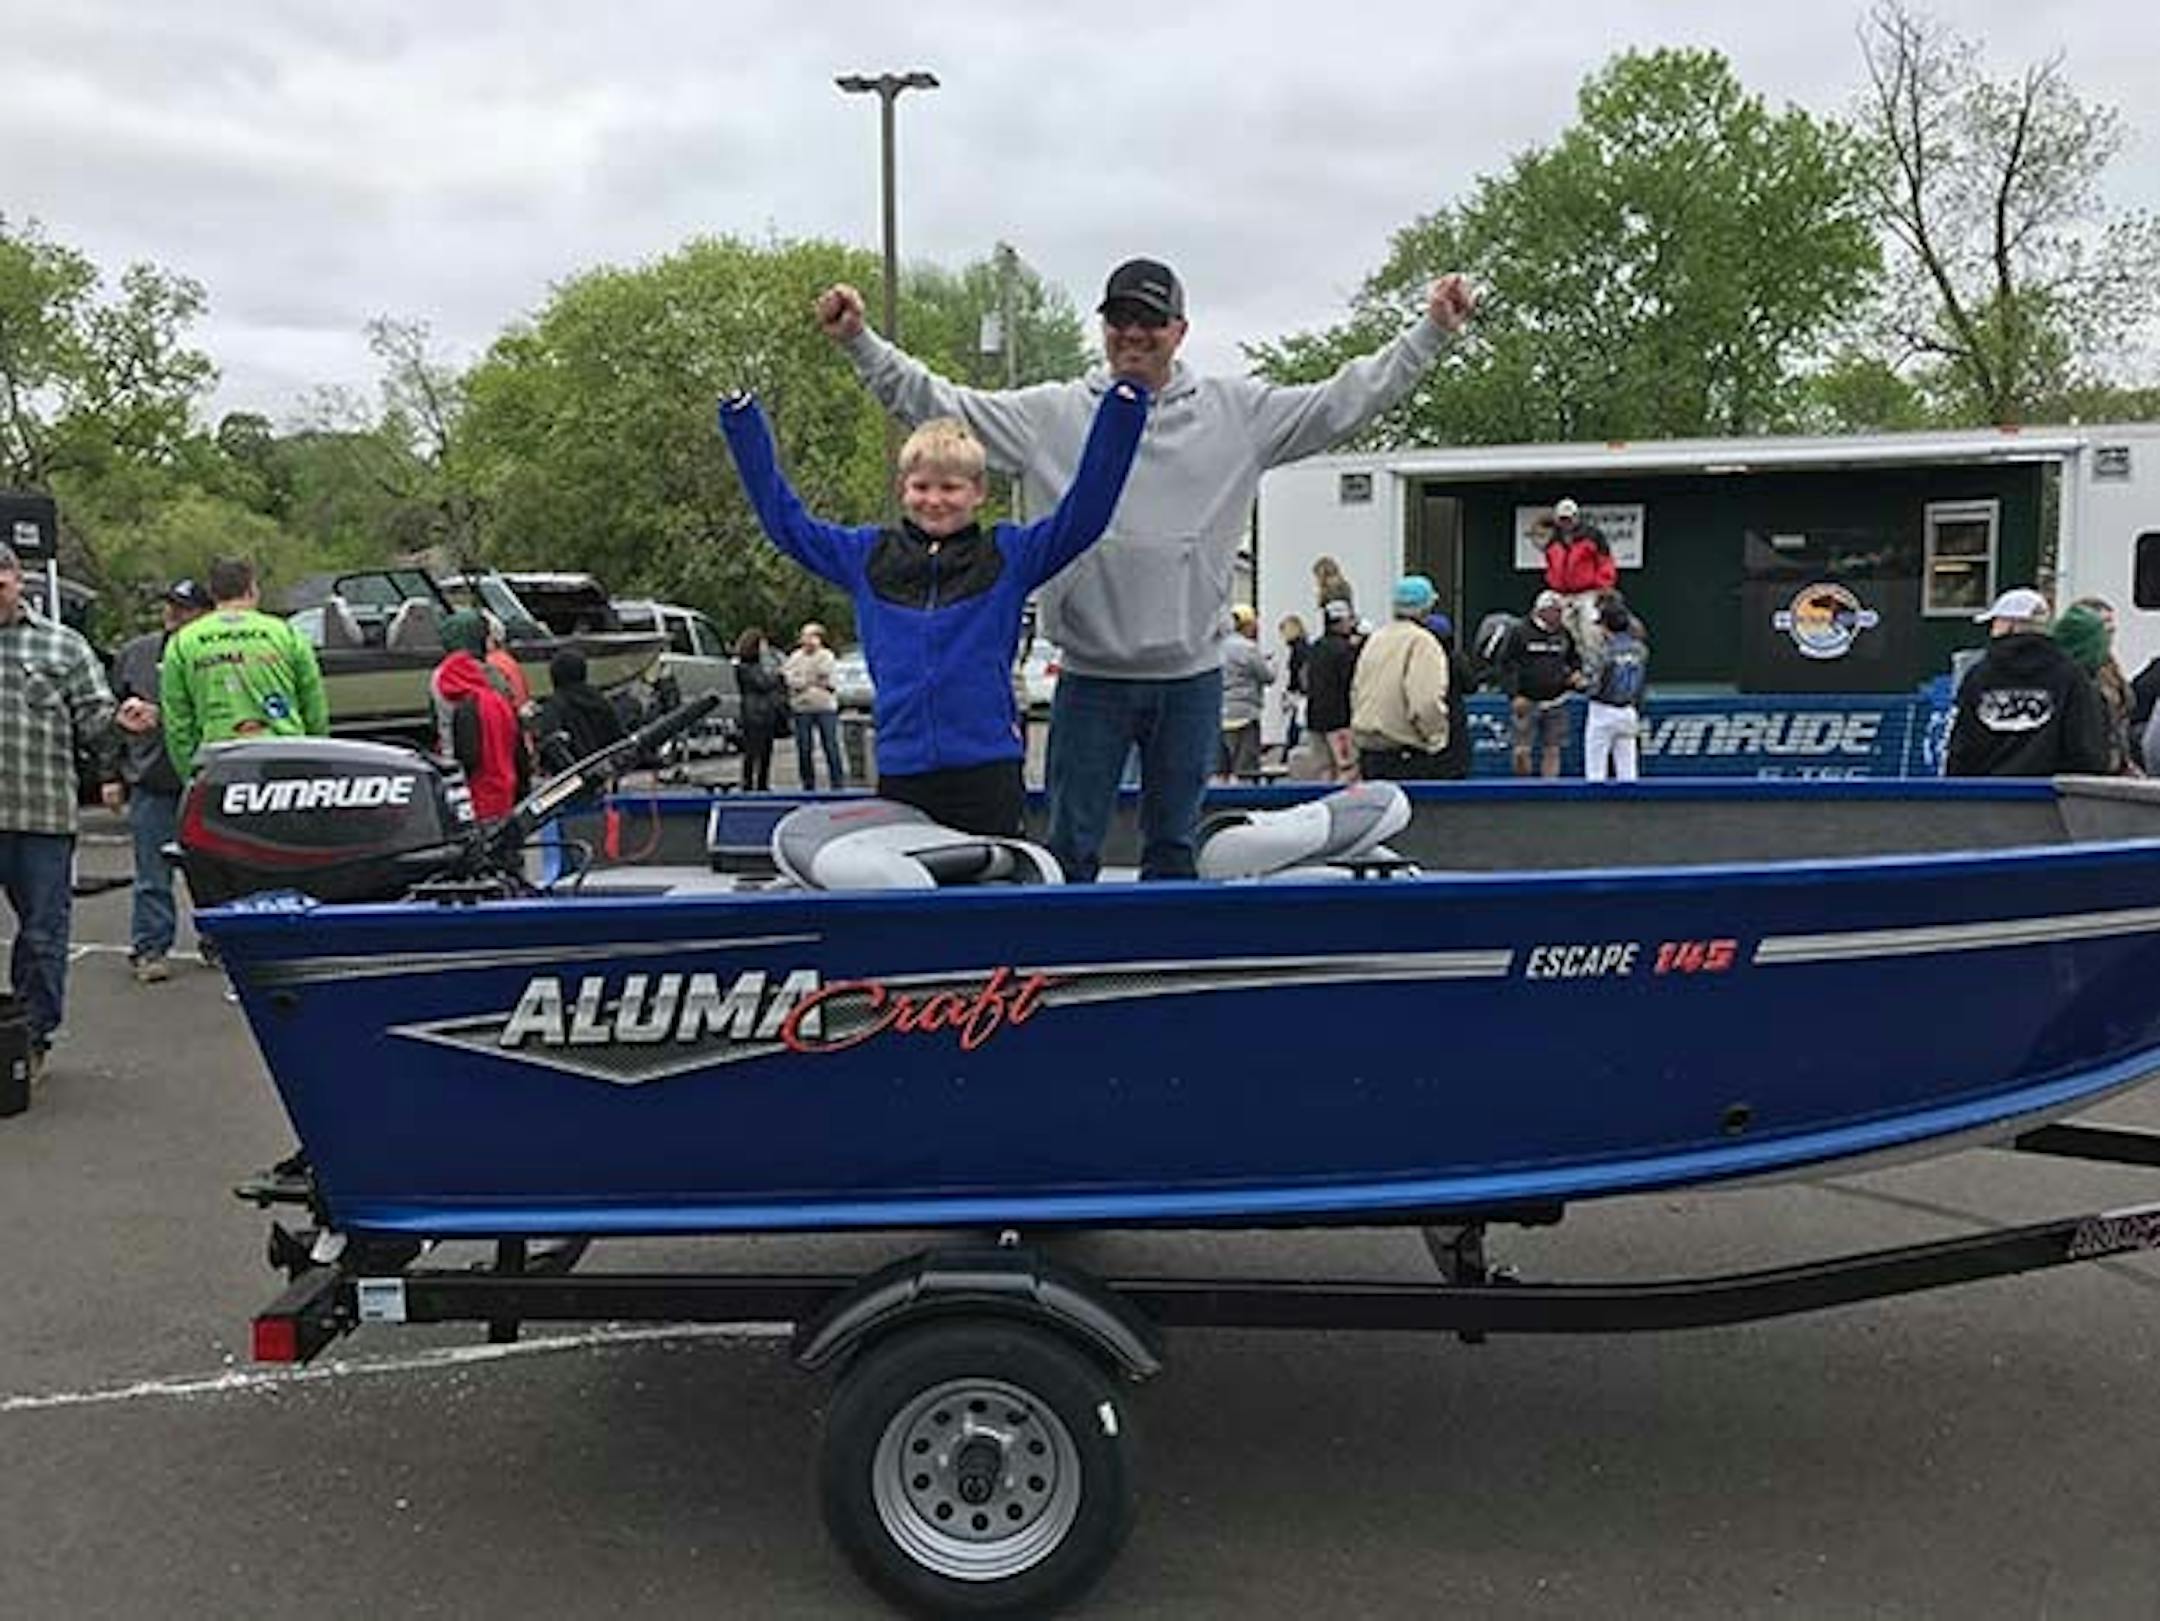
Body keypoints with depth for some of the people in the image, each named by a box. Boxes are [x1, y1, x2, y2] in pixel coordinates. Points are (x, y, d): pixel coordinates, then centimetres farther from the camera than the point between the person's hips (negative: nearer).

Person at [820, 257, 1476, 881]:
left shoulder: (1237, 412, 4)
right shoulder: (1053, 414, 1)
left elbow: (1344, 400, 6)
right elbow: (935, 401, 0)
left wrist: (1430, 331, 0)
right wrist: (859, 341, -9)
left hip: (1193, 675, 1)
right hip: (1090, 676, -1)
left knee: (1174, 844, 13)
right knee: (1071, 847, 6)